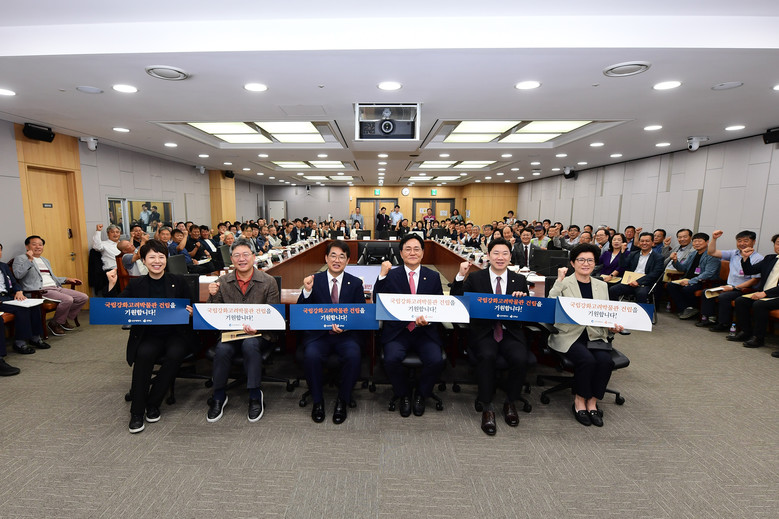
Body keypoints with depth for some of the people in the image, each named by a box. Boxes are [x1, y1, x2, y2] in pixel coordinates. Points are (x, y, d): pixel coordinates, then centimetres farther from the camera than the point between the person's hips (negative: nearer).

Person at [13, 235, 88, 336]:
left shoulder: (45, 260, 29)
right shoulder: (21, 258, 5)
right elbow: (18, 275, -13)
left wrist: (67, 279, 21)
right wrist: (29, 260, -17)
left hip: (56, 288, 8)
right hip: (40, 291, -8)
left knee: (84, 297, -7)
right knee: (68, 299, -31)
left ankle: (65, 320, 9)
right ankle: (54, 323, -7)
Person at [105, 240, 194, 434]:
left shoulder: (178, 281, 5)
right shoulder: (136, 284, 8)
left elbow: (190, 308, 8)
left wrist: (191, 312, -15)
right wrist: (112, 285, -11)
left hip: (176, 333, 0)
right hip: (149, 335, 1)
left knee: (174, 354, -30)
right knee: (144, 353, -30)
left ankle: (152, 404, -9)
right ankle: (136, 412, -14)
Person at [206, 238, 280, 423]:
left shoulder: (268, 282, -3)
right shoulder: (222, 282, 5)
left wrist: (257, 328, -22)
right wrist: (213, 296, -12)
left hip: (259, 333, -2)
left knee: (250, 344, -32)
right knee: (222, 349, -27)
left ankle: (255, 396, -14)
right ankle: (219, 396, -2)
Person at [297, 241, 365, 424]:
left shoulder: (355, 283, 7)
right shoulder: (314, 280, 5)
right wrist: (307, 291, -17)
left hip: (347, 334, 0)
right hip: (318, 334, 0)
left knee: (353, 355, -28)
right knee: (311, 355, -28)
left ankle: (342, 401, -2)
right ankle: (317, 400, -2)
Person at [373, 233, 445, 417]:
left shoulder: (433, 277, 8)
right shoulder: (391, 275, 3)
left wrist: (428, 319, -15)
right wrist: (382, 276, -17)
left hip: (425, 331, 1)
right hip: (397, 330, -1)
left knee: (436, 361, -23)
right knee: (391, 359, -27)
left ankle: (421, 395, 11)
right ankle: (403, 395, 7)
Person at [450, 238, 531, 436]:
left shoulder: (520, 280, 12)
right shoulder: (475, 278, 6)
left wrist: (523, 300, -12)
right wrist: (460, 276, -14)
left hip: (511, 332, 2)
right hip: (484, 331, -2)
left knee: (520, 359, -26)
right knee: (487, 356, -32)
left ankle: (510, 403, 2)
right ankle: (487, 408, -12)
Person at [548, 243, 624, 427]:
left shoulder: (602, 286, 15)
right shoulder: (564, 283, 1)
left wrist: (613, 326, -6)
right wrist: (559, 280, -17)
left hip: (595, 335, 4)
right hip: (569, 335, -4)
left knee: (605, 360, -24)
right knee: (587, 360, -28)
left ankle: (592, 402, -3)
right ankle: (579, 401, -4)